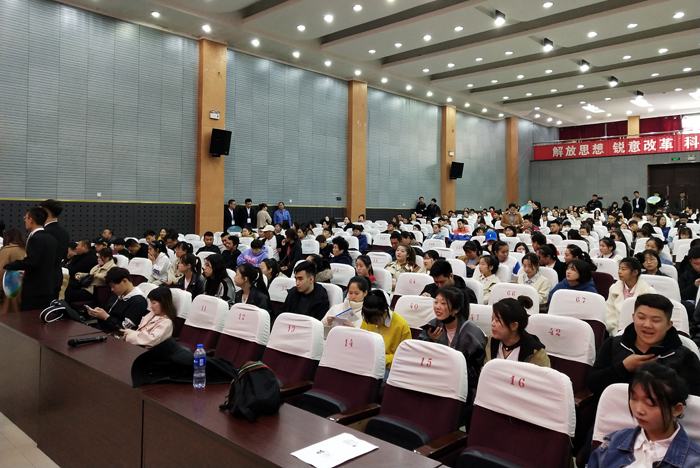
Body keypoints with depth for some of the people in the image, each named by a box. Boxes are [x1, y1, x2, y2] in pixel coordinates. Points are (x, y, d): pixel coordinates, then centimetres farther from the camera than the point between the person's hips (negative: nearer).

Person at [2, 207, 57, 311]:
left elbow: (31, 262, -25)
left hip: (34, 289, -8)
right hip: (48, 287, 8)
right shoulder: (52, 239, 11)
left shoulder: (35, 238, -15)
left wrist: (8, 265, -11)